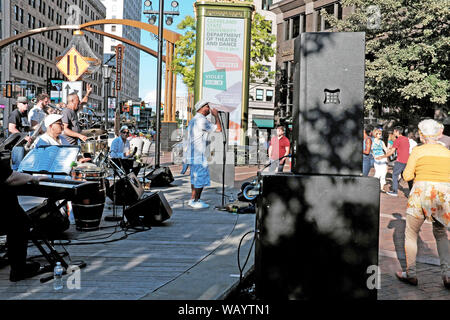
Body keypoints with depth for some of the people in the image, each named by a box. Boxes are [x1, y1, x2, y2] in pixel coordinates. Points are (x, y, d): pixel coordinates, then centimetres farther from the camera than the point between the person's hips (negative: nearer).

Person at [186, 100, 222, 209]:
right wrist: (216, 115, 0)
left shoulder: (193, 120, 18)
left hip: (192, 155, 10)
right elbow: (219, 129, -12)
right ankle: (194, 201, -2)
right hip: (199, 155, -10)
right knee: (200, 179, -5)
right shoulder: (202, 120, -14)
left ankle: (196, 200, 18)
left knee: (195, 178, 14)